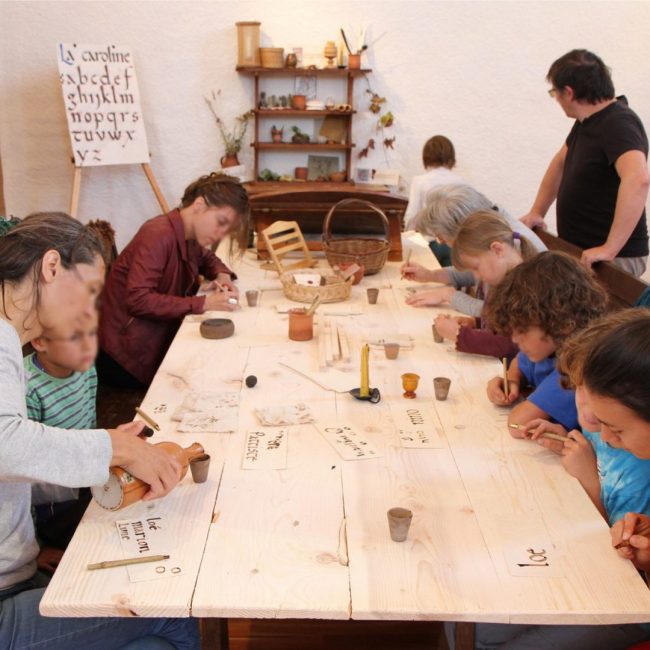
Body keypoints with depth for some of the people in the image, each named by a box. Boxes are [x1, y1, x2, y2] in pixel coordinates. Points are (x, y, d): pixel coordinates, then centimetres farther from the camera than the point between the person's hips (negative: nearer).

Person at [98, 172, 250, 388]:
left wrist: (222, 275, 3)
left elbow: (207, 258, 27)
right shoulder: (158, 235, -24)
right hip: (126, 357, -9)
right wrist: (204, 303, -31)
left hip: (159, 348, 9)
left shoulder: (191, 238, 4)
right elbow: (138, 300, -32)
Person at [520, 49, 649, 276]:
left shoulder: (618, 124, -19)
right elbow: (561, 161, 23)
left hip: (614, 259, -8)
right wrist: (537, 212, 15)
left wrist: (610, 249, -36)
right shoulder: (587, 121, 9)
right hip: (578, 250, 8)